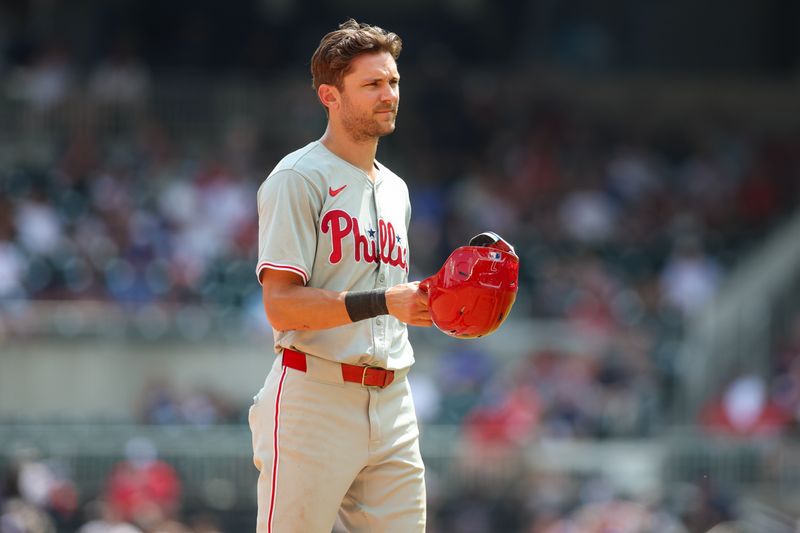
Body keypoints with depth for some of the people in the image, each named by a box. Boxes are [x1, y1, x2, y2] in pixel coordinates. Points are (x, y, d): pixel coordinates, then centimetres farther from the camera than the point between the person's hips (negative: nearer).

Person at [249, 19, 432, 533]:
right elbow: (283, 306, -16)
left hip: (391, 403, 7)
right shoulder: (299, 179, -6)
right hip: (314, 398, -7)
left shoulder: (395, 189, 21)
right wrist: (384, 302, -23)